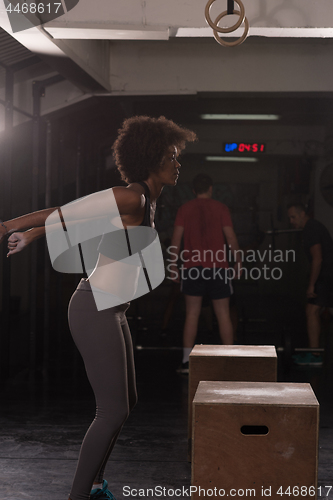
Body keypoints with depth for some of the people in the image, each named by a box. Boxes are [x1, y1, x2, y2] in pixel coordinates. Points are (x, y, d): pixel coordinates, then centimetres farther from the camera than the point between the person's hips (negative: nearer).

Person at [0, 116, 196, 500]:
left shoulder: (146, 202, 12)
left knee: (124, 403, 17)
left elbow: (79, 217, 19)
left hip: (110, 311, 10)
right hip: (96, 312, -10)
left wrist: (32, 234, 26)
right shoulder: (130, 197, -19)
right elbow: (64, 213, -16)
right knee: (113, 411, -6)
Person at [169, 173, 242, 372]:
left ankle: (186, 360, 2)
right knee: (223, 314, 5)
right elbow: (230, 236, -2)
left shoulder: (185, 209, 5)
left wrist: (174, 265, 7)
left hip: (193, 266, 1)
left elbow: (176, 239, 1)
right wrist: (238, 261, 7)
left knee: (192, 313, 5)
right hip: (218, 266, -1)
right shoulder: (221, 208, 2)